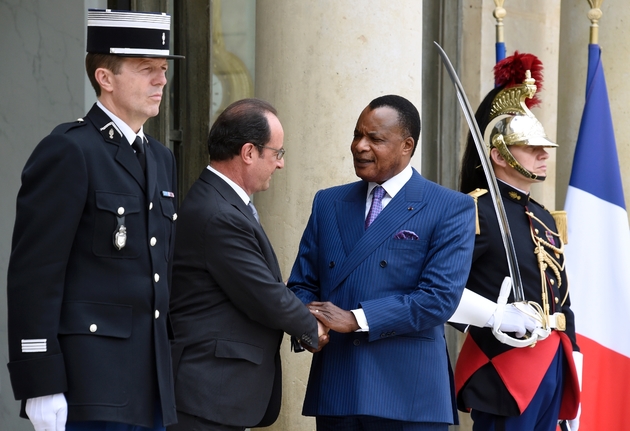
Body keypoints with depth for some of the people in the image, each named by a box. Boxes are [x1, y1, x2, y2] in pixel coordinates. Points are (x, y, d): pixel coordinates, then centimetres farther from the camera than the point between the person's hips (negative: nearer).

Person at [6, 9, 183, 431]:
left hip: (151, 385, 8)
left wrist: (168, 372, 16)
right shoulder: (68, 151, -9)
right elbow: (33, 275, -13)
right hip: (90, 379, -8)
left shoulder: (161, 158, 17)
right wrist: (41, 387, -18)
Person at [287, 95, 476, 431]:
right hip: (335, 390, 4)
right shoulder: (328, 203, 14)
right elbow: (302, 284, 14)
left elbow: (440, 297, -11)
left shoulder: (451, 209, -1)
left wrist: (355, 320, -15)